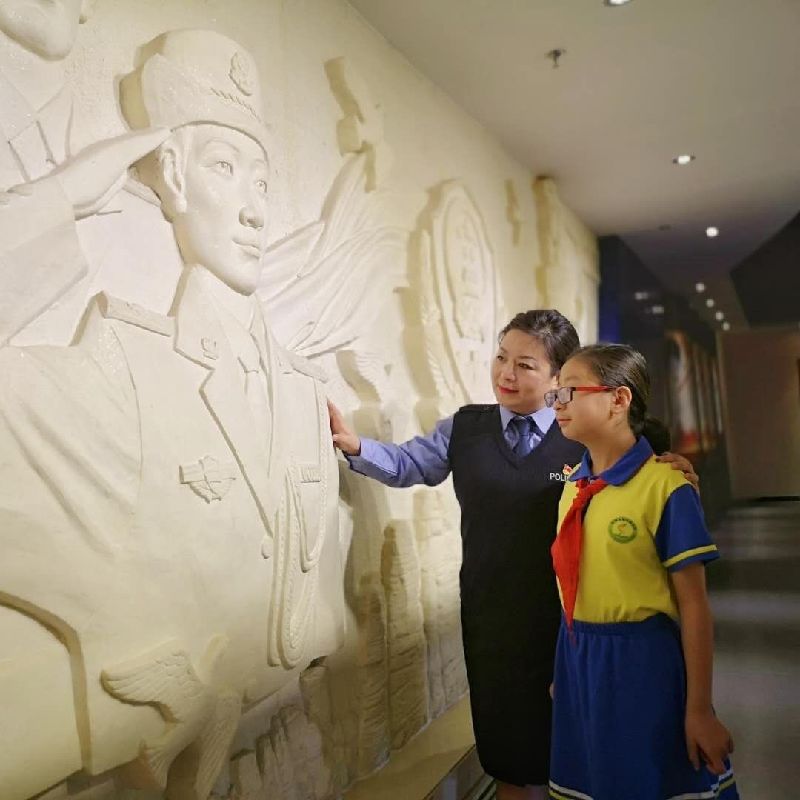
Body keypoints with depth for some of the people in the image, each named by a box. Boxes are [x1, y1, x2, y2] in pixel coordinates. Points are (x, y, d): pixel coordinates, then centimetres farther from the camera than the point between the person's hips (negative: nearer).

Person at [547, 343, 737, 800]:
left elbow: (694, 607, -14)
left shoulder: (665, 487, -16)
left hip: (640, 660, -6)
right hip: (578, 662, 6)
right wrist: (566, 669, 16)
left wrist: (700, 709, -12)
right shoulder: (572, 489, 3)